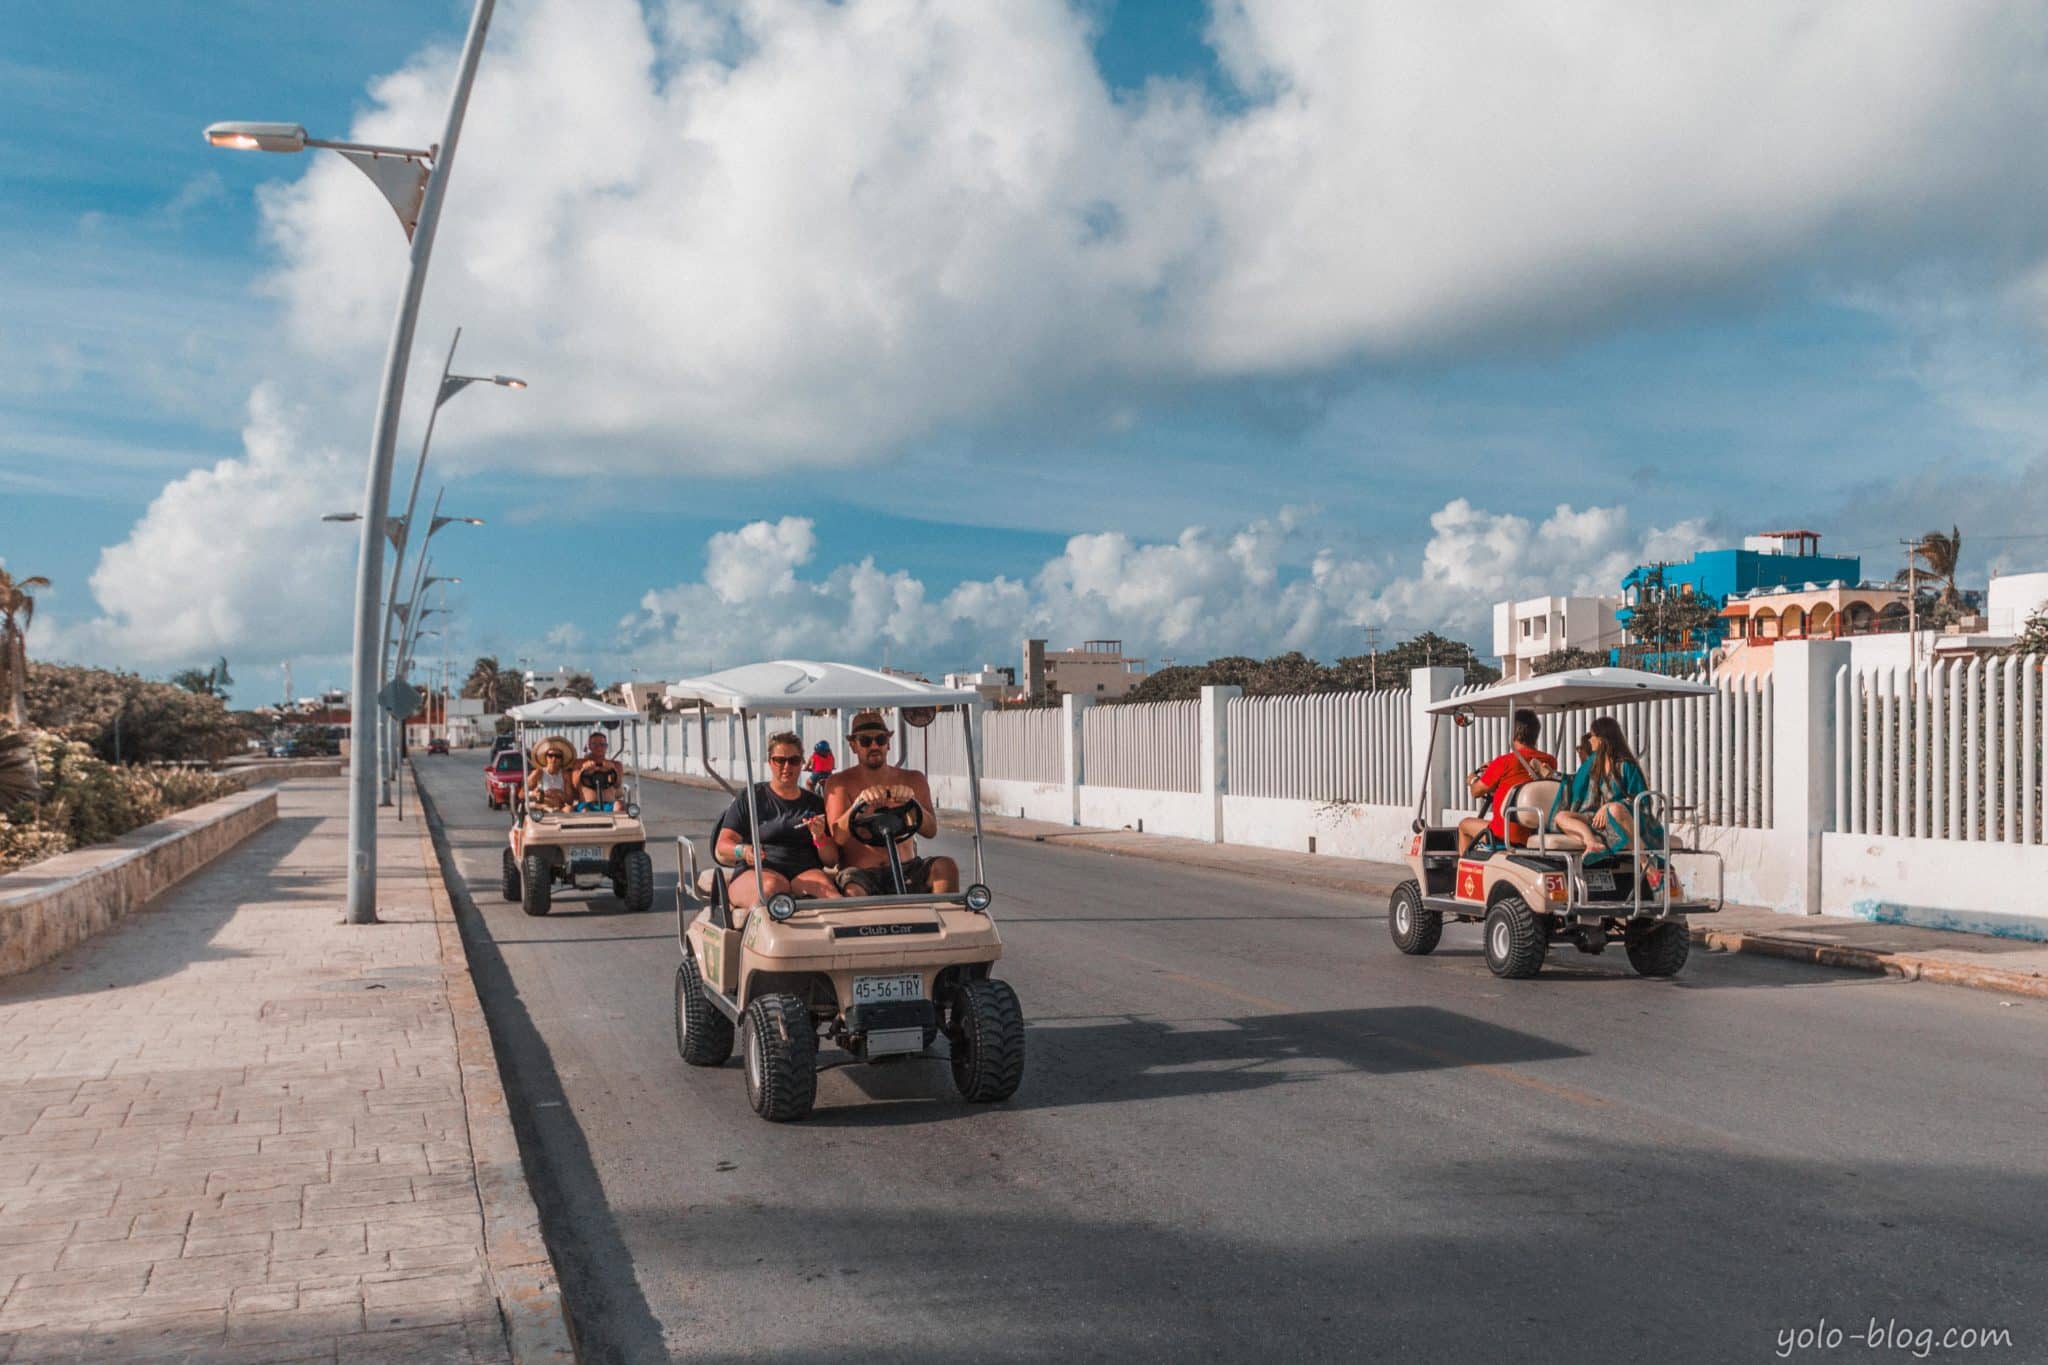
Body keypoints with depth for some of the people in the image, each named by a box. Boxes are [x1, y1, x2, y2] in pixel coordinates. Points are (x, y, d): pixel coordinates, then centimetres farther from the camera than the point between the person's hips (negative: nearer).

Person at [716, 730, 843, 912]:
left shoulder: (815, 803, 21)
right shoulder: (751, 797, 14)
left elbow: (832, 861, 17)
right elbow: (722, 846, 7)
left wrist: (819, 837, -4)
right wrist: (743, 850, -16)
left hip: (805, 872, 2)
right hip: (757, 872, -2)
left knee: (825, 886, -34)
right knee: (771, 886, -38)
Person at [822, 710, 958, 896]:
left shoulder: (913, 780, 12)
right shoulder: (839, 783, 5)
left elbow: (931, 830, -1)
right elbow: (838, 836, -10)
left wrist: (910, 801, -21)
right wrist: (860, 802, -28)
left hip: (906, 872, 3)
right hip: (861, 874, -3)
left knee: (946, 867, -27)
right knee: (852, 890, -38)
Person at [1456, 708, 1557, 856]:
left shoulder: (1504, 762, -14)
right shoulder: (1550, 762, 0)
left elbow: (1476, 791, -1)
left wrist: (1472, 780, 22)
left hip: (1507, 835, -6)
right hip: (1540, 834, 6)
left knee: (1464, 824, 20)